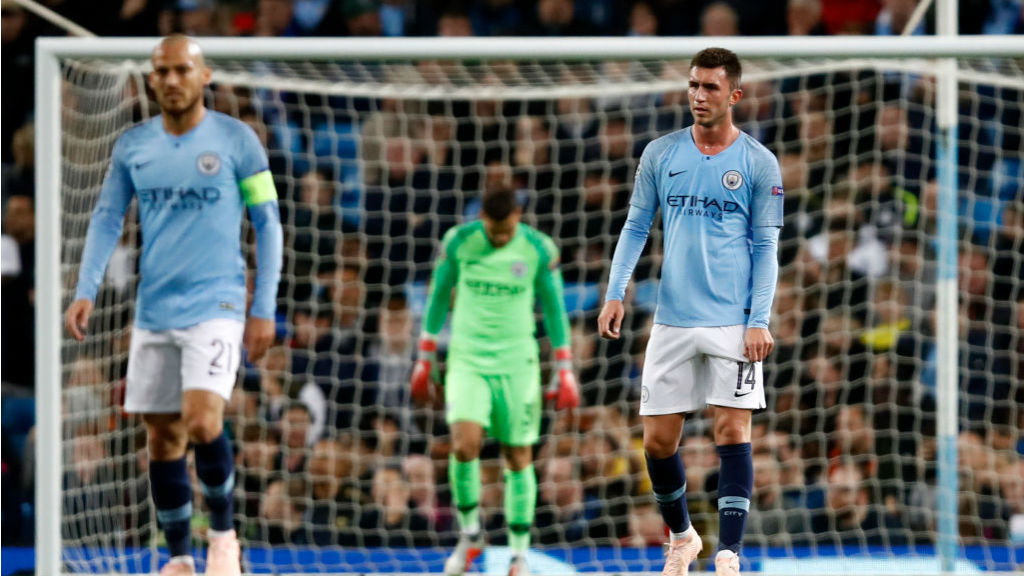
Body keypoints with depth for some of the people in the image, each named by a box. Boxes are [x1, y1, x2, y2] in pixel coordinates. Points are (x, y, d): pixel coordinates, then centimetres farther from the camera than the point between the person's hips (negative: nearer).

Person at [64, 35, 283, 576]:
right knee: (163, 439, 4)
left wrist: (264, 309, -3)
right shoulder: (132, 147, 7)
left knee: (202, 422, -20)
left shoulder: (237, 140, -2)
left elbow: (267, 224, 1)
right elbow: (106, 220, 8)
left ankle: (223, 532, 2)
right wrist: (85, 292, -6)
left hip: (216, 304, -4)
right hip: (153, 310, 4)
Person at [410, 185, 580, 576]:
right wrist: (425, 359, 10)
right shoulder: (458, 242, -5)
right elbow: (438, 295, 7)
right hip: (468, 361, 0)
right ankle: (470, 533, 2)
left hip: (517, 363, 0)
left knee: (519, 458, 1)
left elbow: (553, 307, 4)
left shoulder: (539, 250, -6)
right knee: (464, 445, -19)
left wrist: (564, 370, 4)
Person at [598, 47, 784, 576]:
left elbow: (766, 247, 1)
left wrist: (759, 321, -8)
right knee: (658, 439, 3)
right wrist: (615, 293, -2)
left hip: (733, 323, -3)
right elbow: (636, 226, 11)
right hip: (672, 321, 3)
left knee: (732, 431, -10)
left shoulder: (759, 163, 1)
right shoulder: (660, 154, 7)